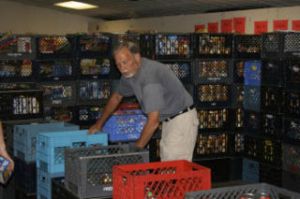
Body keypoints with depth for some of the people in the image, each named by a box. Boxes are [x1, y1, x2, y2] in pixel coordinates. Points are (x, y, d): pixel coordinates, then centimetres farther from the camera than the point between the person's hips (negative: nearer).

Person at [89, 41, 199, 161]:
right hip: (168, 120, 9)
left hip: (182, 119, -9)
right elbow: (116, 97, 21)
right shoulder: (129, 73, 1)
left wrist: (138, 147, -16)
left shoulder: (149, 75, -28)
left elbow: (153, 121, -27)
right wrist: (99, 123, 23)